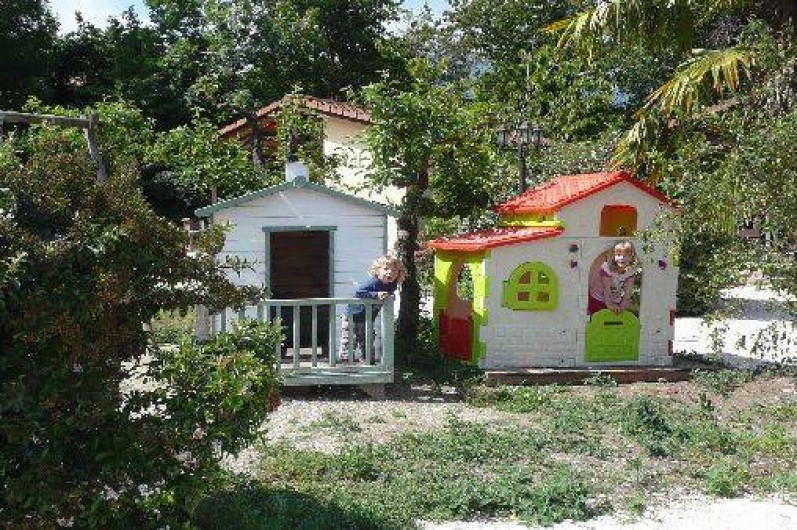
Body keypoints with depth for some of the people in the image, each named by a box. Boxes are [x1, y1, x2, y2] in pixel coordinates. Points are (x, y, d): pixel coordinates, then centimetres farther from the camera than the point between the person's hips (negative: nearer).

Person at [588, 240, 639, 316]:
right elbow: (607, 288, -28)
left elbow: (628, 289, -15)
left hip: (616, 299, 3)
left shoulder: (631, 270, -17)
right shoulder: (607, 267, -30)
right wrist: (609, 304, -26)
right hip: (598, 298, -3)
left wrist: (624, 304, -22)